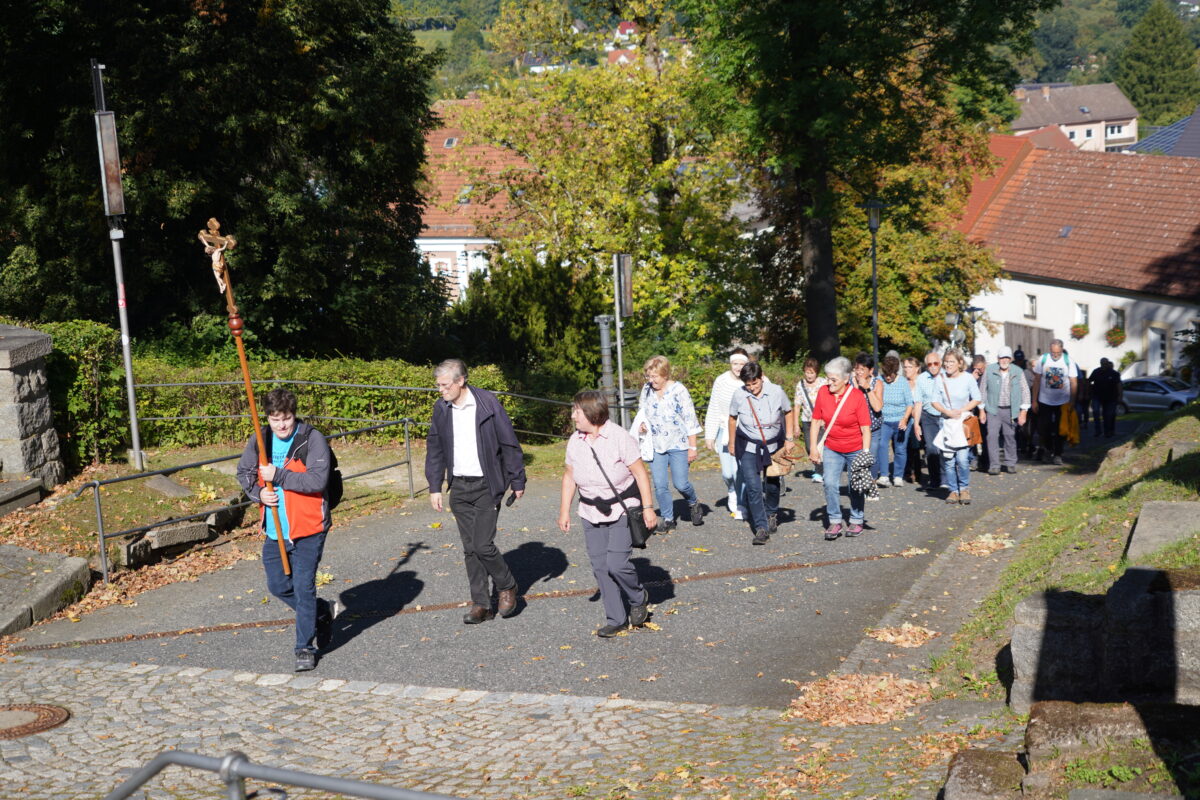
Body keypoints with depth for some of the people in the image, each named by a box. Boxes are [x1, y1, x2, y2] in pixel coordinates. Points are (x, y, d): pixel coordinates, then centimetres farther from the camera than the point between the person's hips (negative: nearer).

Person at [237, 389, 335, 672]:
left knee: (303, 588, -4)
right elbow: (243, 472, 18)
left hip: (307, 530, -6)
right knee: (278, 585, 14)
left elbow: (317, 480, -23)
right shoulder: (259, 442, 5)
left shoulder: (312, 439, -13)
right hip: (275, 531, 6)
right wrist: (258, 492, -2)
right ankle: (322, 612, 38)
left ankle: (305, 648, 9)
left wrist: (278, 476, -22)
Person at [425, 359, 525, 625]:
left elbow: (509, 443, -5)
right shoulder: (441, 409, 3)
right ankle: (481, 603, 15)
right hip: (459, 488, 5)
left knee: (483, 545, -10)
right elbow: (435, 449, 12)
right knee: (470, 549, 7)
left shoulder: (488, 403, -11)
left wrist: (517, 481, -4)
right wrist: (435, 487, 8)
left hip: (487, 486, -5)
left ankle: (507, 586, 15)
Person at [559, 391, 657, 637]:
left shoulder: (620, 437, -14)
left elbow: (640, 473, -10)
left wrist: (648, 508, -13)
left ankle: (639, 600, 15)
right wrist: (564, 511, 10)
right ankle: (616, 619, 13)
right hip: (592, 514, 5)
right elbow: (569, 477, 12)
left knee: (617, 563, -15)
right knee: (600, 567, 3)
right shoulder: (575, 441, 1)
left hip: (622, 510, -5)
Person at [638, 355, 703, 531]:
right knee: (660, 485, 1)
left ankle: (694, 503, 28)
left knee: (680, 483, -3)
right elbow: (642, 411, 20)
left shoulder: (678, 390, -12)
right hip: (655, 445, 4)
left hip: (678, 445, -4)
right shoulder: (647, 389, 3)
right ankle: (668, 518, 16)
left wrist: (692, 447, -10)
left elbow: (690, 420, -9)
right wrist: (642, 424, -3)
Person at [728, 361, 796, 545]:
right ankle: (761, 527, -10)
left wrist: (789, 439, -2)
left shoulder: (776, 392, -14)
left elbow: (788, 413, 3)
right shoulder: (739, 395, -14)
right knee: (753, 487, -13)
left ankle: (772, 514, 42)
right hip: (748, 446, -1)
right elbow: (732, 418, 3)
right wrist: (732, 444, 9)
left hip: (773, 446, 1)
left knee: (772, 485, 13)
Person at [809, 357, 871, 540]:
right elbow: (816, 421, 3)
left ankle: (856, 521, 26)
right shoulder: (823, 393, -8)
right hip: (831, 448, 2)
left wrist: (865, 454, -20)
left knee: (856, 487, 9)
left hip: (855, 449, -2)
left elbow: (865, 429, -16)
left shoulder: (857, 396, -17)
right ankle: (834, 521, 1)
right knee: (830, 484, -11)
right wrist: (814, 447, 1)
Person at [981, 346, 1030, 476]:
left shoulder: (1018, 372, -1)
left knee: (1010, 436, 6)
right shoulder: (989, 370, -2)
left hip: (1011, 410, 1)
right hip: (993, 409, -1)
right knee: (992, 435, -11)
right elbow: (983, 390, 6)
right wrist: (982, 410, 4)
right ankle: (994, 465, -7)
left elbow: (1025, 392, 3)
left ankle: (1010, 464, 21)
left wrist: (1023, 412, -1)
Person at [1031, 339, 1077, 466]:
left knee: (1060, 431, 4)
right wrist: (1034, 401, -2)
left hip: (1063, 402, 0)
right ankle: (1044, 446, 26)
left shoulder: (1068, 361, -5)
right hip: (1044, 401, 0)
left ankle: (1057, 455, 13)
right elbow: (1037, 381, 1)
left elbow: (1074, 382, 0)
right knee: (1043, 428, -1)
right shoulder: (1043, 359, -4)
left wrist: (1072, 401, -5)